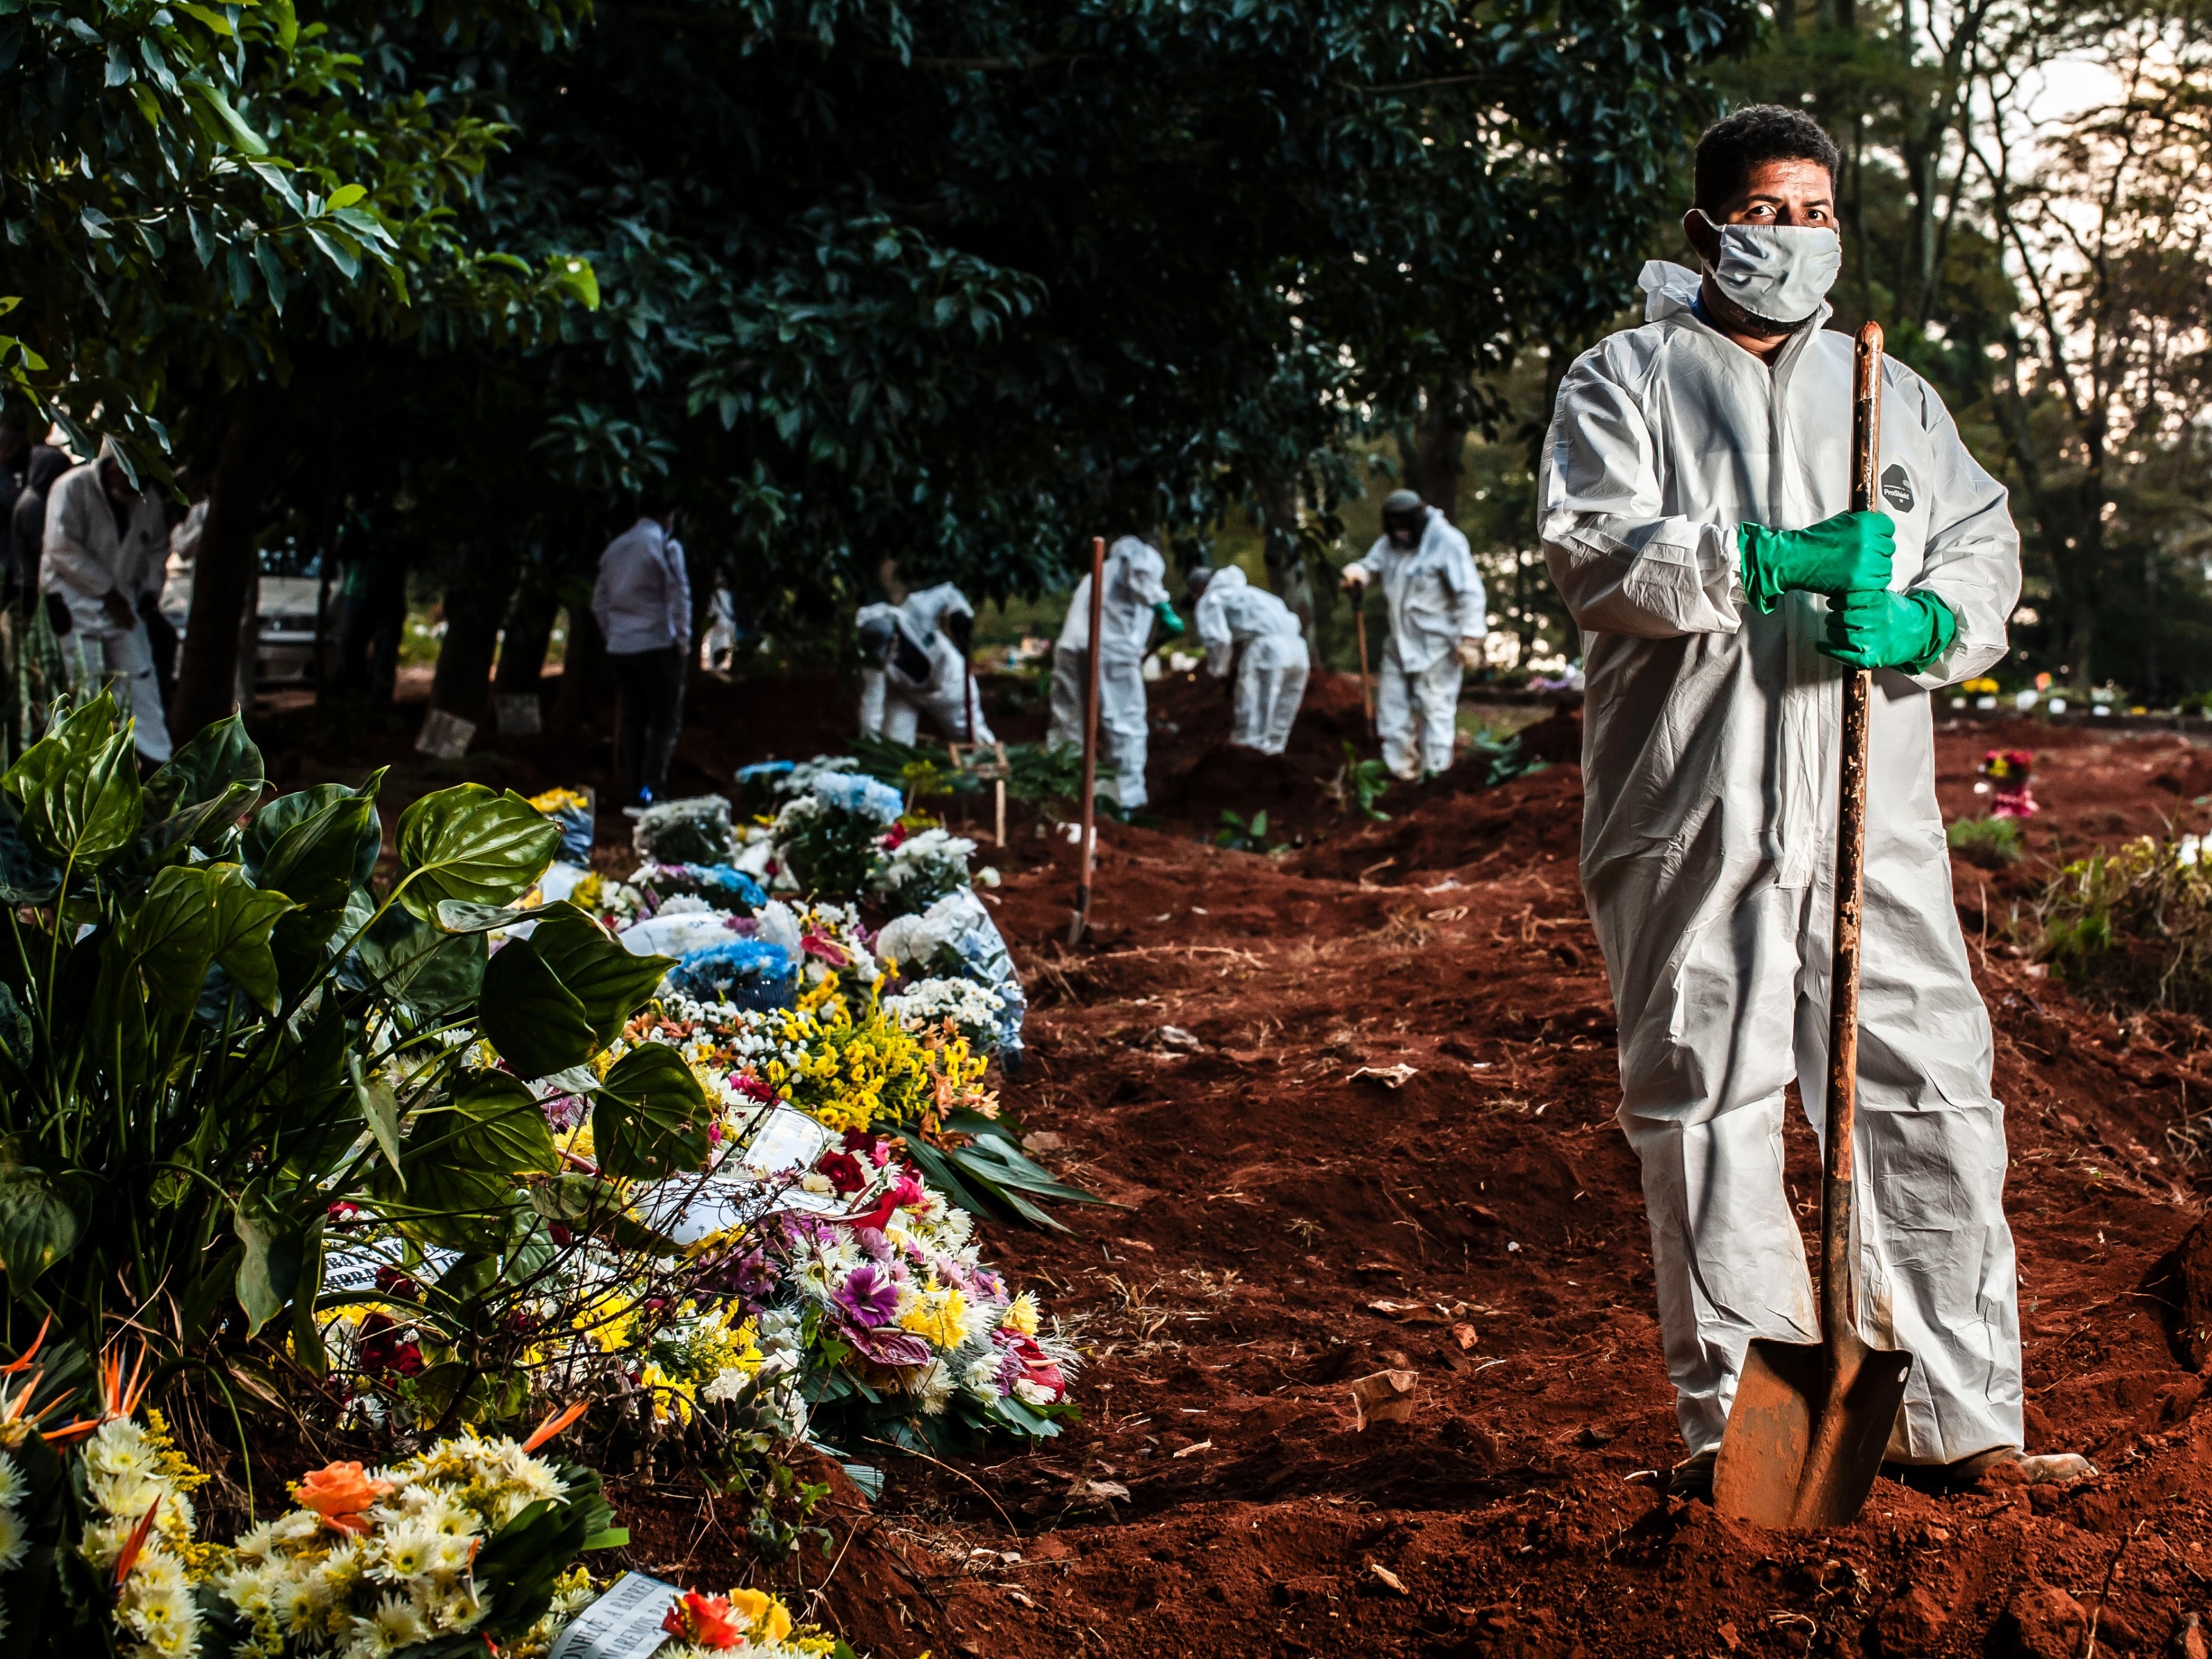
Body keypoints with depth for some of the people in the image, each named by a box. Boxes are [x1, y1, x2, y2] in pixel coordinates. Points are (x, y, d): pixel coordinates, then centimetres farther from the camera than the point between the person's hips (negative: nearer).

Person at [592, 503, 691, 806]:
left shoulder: (614, 548, 13)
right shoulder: (665, 546, -7)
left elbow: (599, 602, 17)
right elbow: (679, 597, -10)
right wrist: (683, 641, -3)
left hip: (620, 648, 6)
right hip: (657, 645, -6)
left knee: (633, 720, 9)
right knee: (665, 720, -3)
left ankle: (635, 791, 8)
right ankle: (651, 789, -14)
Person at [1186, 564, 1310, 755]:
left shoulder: (1210, 600, 13)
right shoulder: (1247, 592, 37)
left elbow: (1217, 639, -6)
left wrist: (1218, 671, 12)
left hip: (1265, 650, -7)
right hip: (1298, 650, 7)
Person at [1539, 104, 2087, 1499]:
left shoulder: (1894, 393, 21)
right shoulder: (1629, 378, 9)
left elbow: (1985, 550, 15)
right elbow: (1595, 548, -6)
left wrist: (1920, 625, -8)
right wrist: (1774, 561, -19)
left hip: (1872, 812, 3)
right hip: (1691, 812, -3)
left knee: (1934, 1099, 0)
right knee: (1708, 1110, 0)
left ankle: (1962, 1420, 8)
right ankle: (1735, 1422, 10)